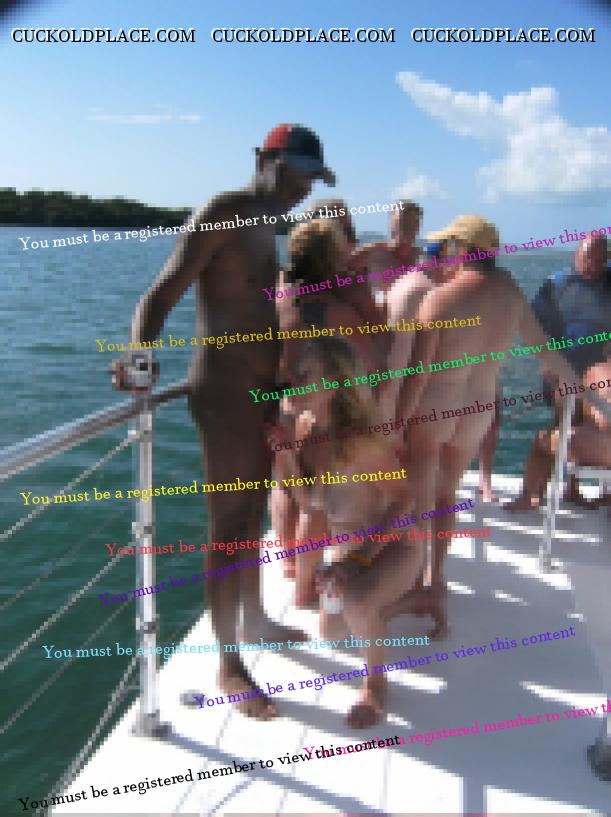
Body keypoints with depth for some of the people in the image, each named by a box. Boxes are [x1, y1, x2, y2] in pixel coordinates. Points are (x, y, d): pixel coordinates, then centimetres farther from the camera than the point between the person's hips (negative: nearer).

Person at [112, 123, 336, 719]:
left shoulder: (264, 227, 15)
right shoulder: (221, 214, -12)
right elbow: (159, 296, -21)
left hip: (262, 389, 9)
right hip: (225, 392, -9)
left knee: (252, 515, 19)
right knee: (228, 527, -1)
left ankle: (254, 620, 38)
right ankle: (229, 664, 12)